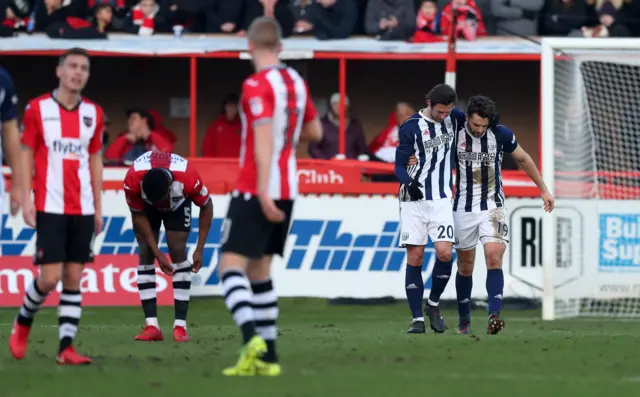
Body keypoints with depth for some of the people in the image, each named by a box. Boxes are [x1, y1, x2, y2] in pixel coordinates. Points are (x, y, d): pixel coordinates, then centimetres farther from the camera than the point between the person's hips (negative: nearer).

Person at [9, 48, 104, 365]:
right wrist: (26, 199, -7)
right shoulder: (38, 109, -2)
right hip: (49, 207, -4)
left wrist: (98, 206, 12)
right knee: (50, 277, -9)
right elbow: (26, 155, 1)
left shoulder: (93, 113, 9)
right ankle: (23, 322, 17)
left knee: (73, 278, 1)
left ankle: (66, 347, 2)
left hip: (83, 209, 4)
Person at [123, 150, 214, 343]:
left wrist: (199, 249, -21)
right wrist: (158, 254, -23)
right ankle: (151, 325, -12)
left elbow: (206, 206, -20)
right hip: (144, 204, 1)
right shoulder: (132, 181, -38)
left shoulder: (188, 179, -40)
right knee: (145, 253, -12)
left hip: (178, 203, -1)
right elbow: (138, 216, -21)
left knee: (178, 251, -15)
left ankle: (180, 326, -16)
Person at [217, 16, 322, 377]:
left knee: (231, 265, -9)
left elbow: (263, 142, -21)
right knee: (259, 268, 14)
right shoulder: (296, 82, 10)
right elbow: (315, 133, 21)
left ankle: (252, 336, -29)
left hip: (257, 191, -7)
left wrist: (263, 194, -25)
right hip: (288, 190, 7)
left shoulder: (257, 86, -13)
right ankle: (267, 356, 11)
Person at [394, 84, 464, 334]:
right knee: (415, 258, -4)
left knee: (445, 253, -14)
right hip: (413, 200, -2)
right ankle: (417, 318, 2)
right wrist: (408, 183, -24)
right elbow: (399, 165, -6)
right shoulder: (411, 127, -6)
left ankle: (433, 304, 9)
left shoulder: (453, 119, 5)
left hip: (441, 200, 2)